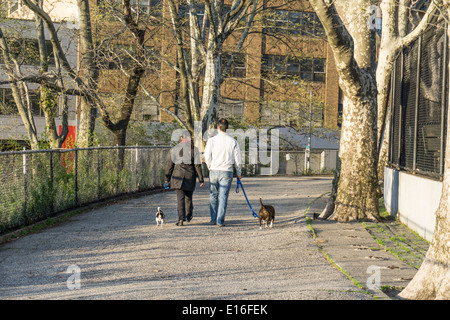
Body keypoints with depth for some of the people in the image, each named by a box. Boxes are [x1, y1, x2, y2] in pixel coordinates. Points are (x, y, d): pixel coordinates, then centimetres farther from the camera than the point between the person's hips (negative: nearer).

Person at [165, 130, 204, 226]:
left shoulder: (175, 149, 2)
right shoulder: (194, 149, -1)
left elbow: (171, 164, 3)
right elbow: (197, 165, -4)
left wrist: (167, 178, 9)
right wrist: (201, 179, -2)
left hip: (178, 175, 0)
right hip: (190, 175, 1)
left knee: (180, 198, -3)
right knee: (188, 197, 17)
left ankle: (181, 219, -15)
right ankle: (189, 215, 33)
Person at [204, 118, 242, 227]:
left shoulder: (211, 140, -5)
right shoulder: (233, 141, -1)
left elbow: (207, 157, -5)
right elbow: (237, 159, 3)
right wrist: (238, 173, 15)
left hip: (214, 171, 0)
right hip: (227, 172, 0)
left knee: (213, 195, 14)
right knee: (223, 196, 2)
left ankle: (214, 219, 20)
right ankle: (220, 221, -1)